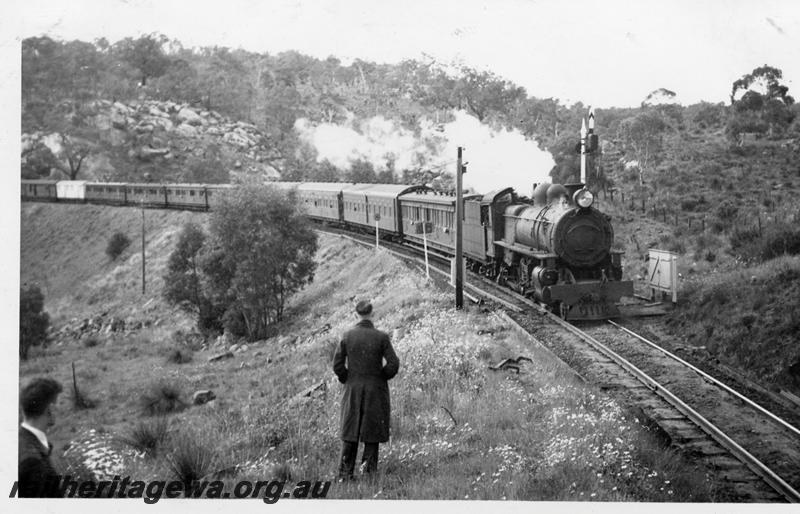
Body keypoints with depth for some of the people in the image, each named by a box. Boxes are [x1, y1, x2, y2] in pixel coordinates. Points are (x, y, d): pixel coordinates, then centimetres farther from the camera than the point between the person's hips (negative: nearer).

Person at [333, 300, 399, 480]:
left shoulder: (347, 337, -5)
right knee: (372, 430, 12)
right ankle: (369, 467, 6)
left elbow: (337, 365, -5)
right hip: (376, 390, -2)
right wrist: (382, 376, 5)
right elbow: (393, 364, -13)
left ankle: (345, 473, 5)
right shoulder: (381, 337, -10)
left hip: (352, 390, 2)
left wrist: (347, 380, 10)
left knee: (350, 431, 9)